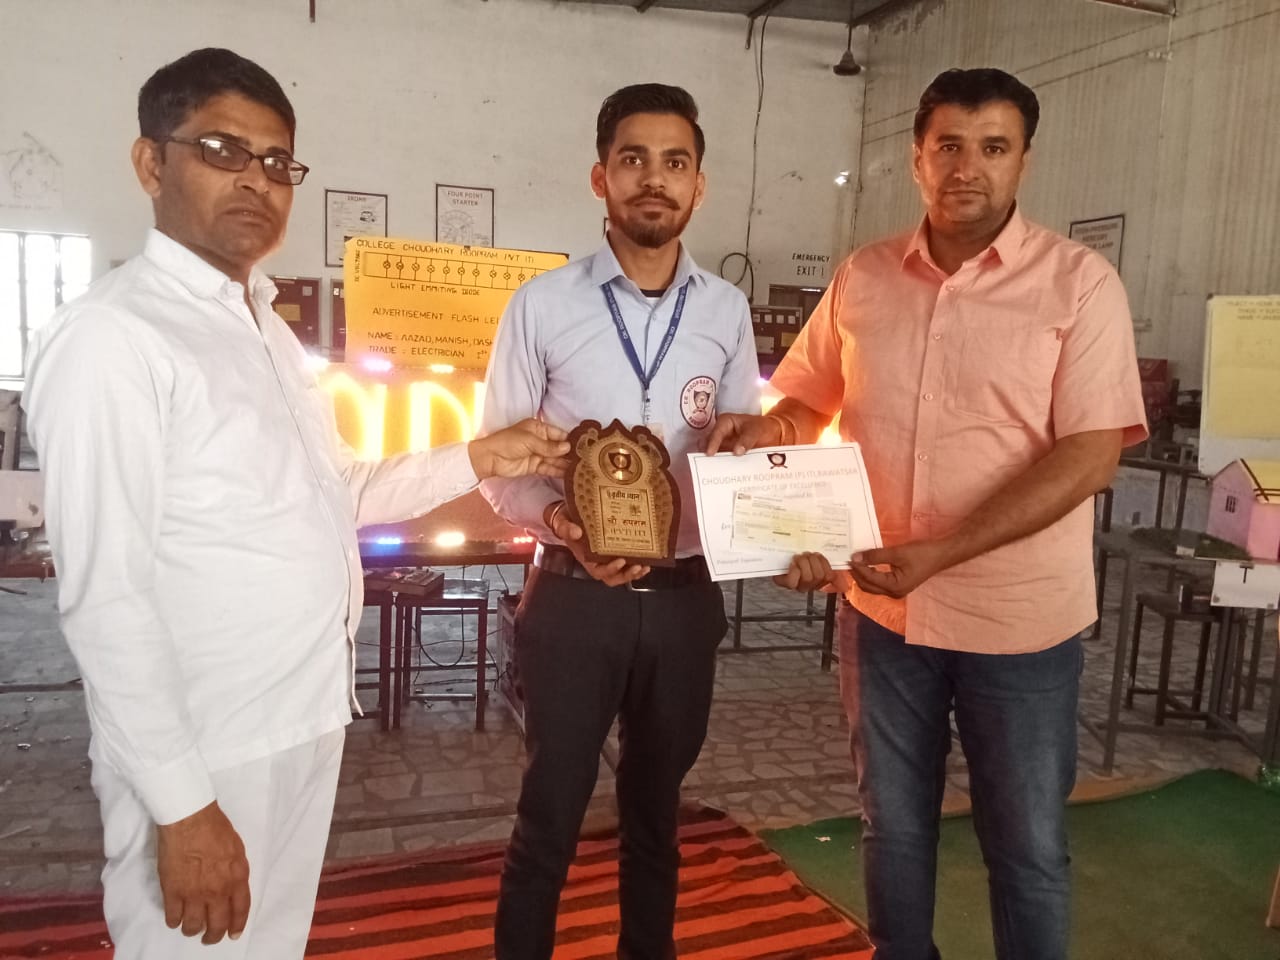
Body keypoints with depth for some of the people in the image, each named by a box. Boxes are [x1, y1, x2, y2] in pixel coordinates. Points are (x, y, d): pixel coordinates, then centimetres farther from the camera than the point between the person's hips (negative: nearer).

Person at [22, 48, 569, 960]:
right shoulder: (109, 337, -18)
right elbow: (104, 595, -21)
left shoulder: (268, 329, 11)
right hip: (203, 755, -8)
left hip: (306, 722, 8)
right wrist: (180, 803, -20)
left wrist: (479, 459, 7)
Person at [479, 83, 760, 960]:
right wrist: (557, 522, -21)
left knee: (657, 807, 21)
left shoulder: (726, 311, 2)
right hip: (574, 596, -3)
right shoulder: (541, 306, -7)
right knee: (551, 814, 10)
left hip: (685, 594, 3)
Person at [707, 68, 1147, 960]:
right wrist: (771, 427, -11)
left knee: (1026, 848, 14)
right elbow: (809, 400, 13)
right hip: (883, 606, 4)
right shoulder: (862, 277, 2)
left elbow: (1089, 455, -16)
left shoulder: (1079, 282, -9)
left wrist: (940, 553, -25)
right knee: (893, 829, 20)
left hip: (1017, 617, -3)